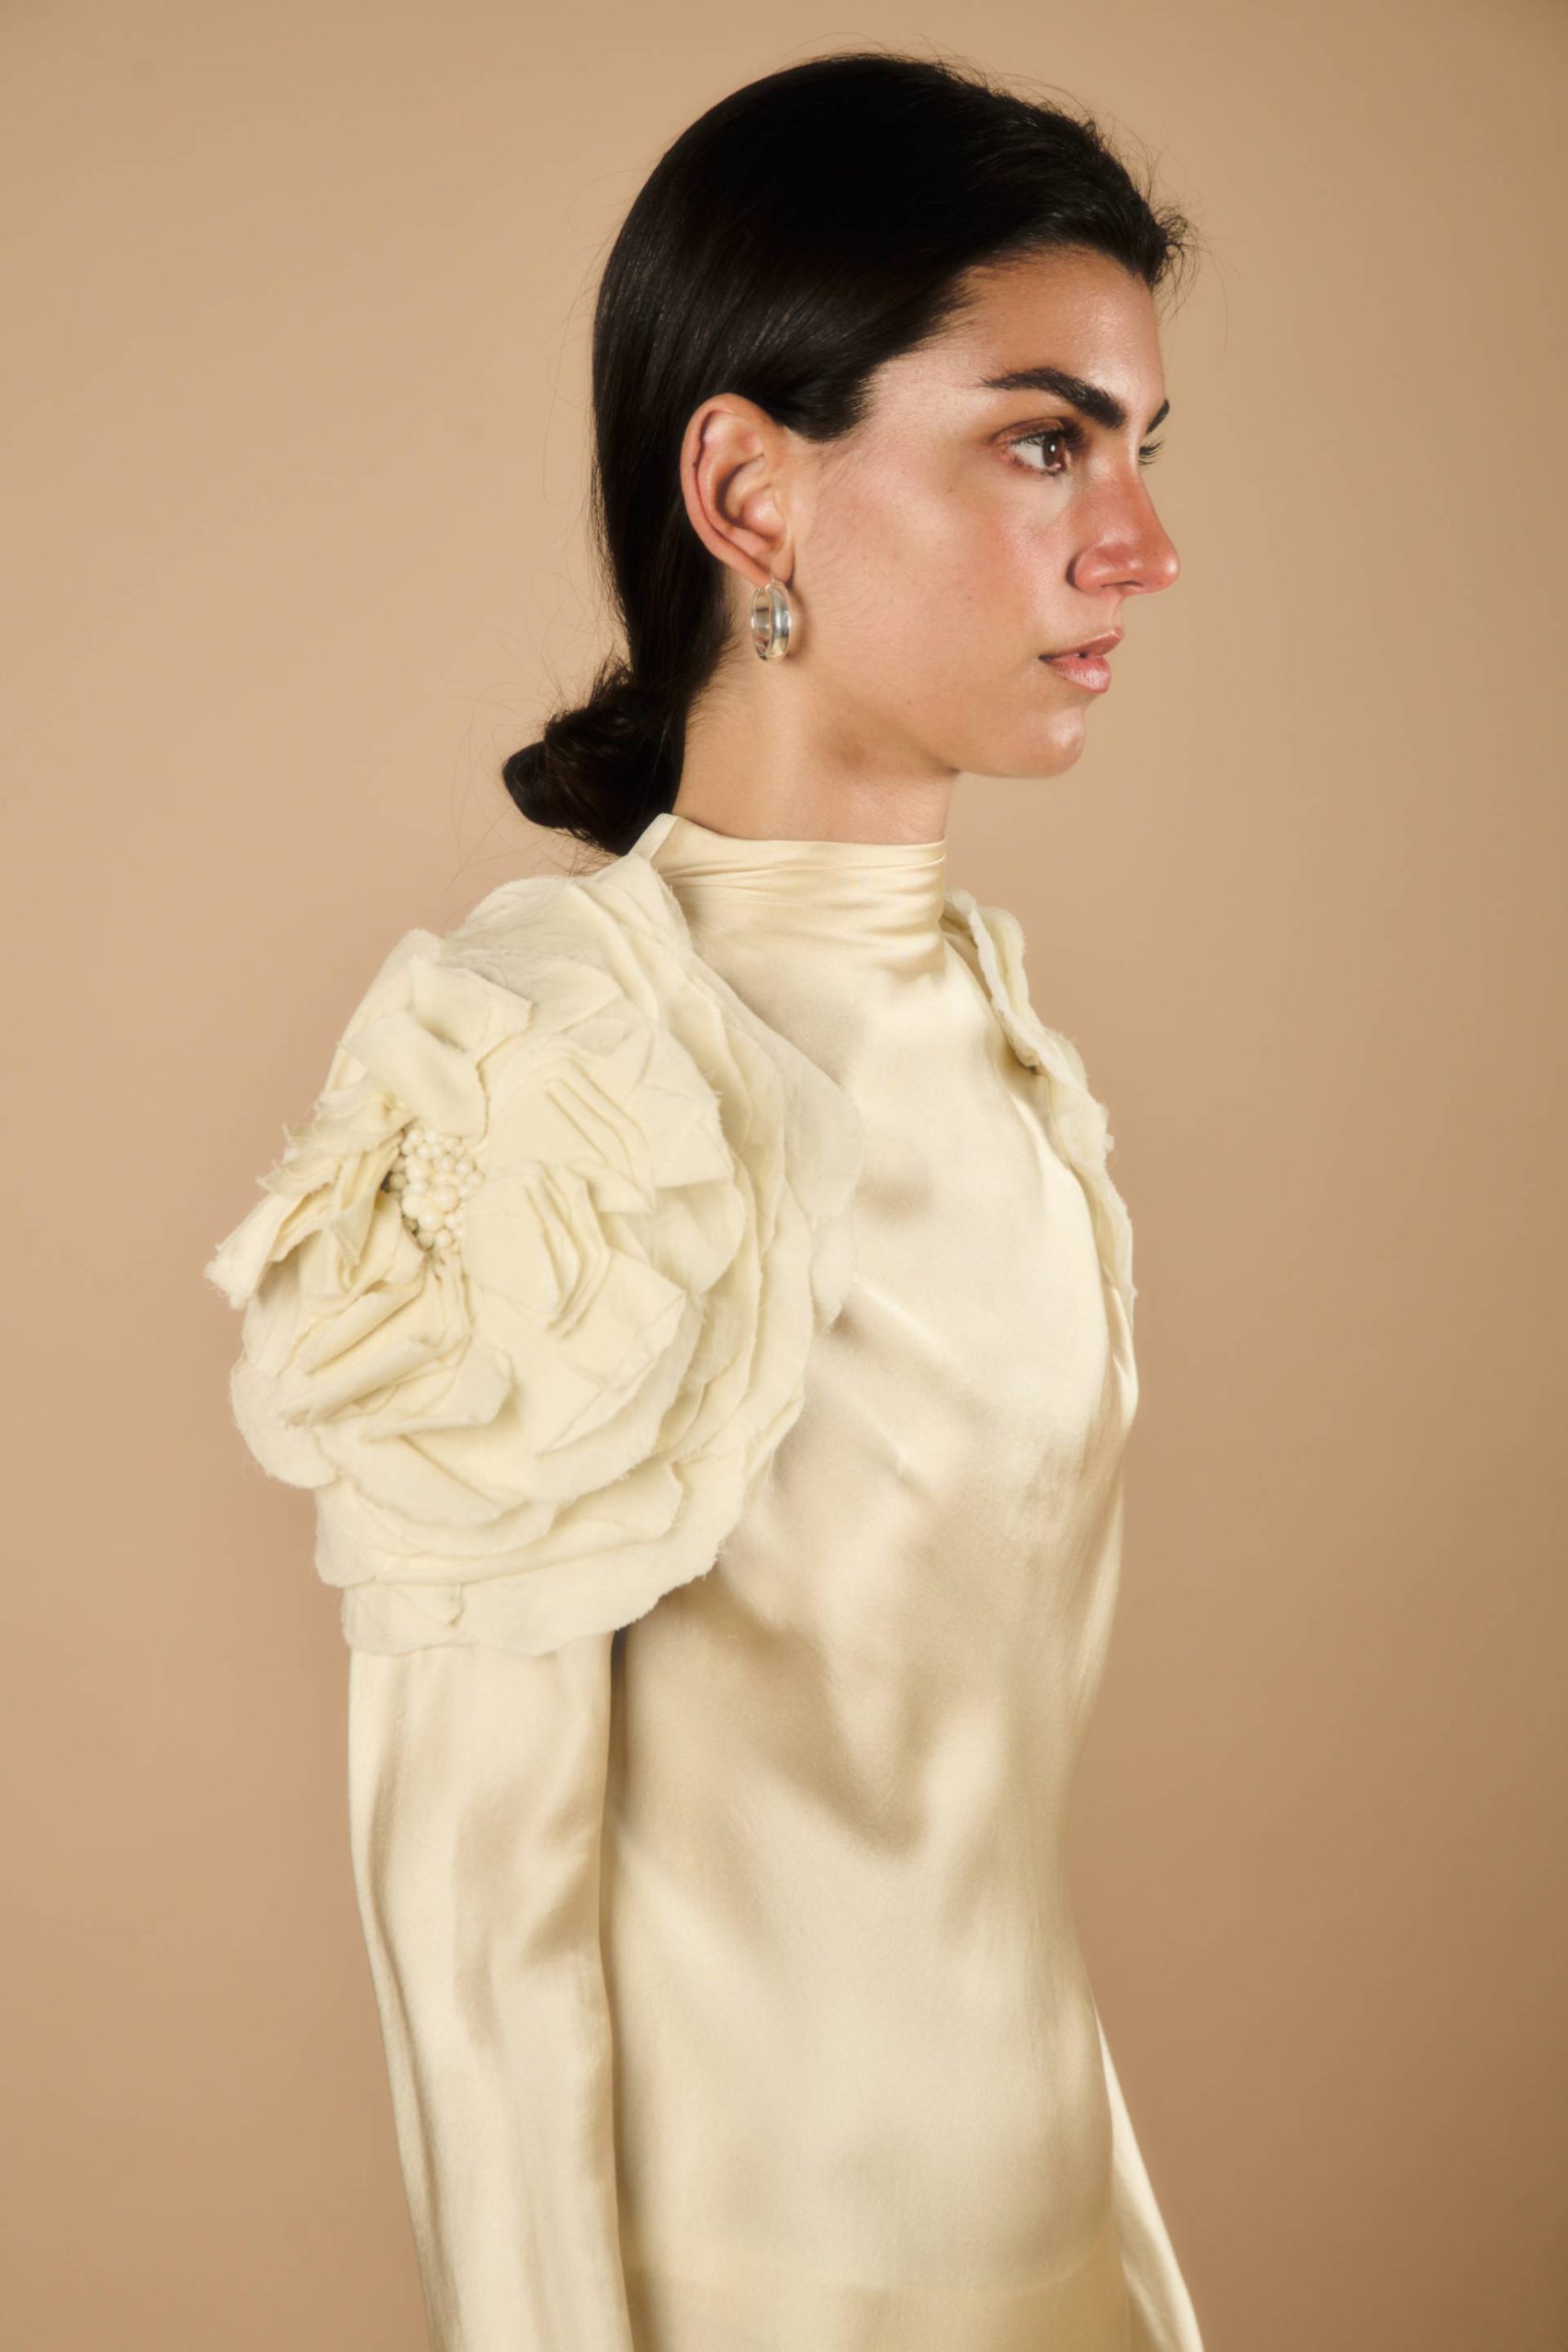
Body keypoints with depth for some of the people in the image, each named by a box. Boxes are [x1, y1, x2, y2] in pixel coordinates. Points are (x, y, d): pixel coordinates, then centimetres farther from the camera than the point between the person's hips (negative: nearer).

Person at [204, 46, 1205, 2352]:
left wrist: (1077, 2147, 12)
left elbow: (1007, 1644, 6)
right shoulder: (545, 1078, -24)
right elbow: (473, 1886, -19)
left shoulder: (990, 993, -2)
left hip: (1039, 2156, 6)